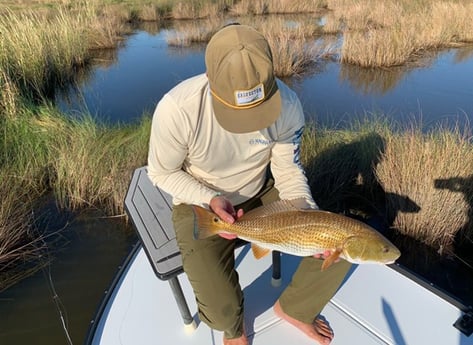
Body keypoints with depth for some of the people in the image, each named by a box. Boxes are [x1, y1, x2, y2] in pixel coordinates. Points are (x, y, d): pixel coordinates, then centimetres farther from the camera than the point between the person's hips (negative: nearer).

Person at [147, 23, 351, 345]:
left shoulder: (287, 104, -22)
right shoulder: (177, 109, -31)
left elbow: (289, 172, -8)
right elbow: (162, 173, -12)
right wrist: (211, 199, -27)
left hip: (262, 194, 3)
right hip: (201, 203, -2)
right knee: (220, 309, -20)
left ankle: (293, 307, 25)